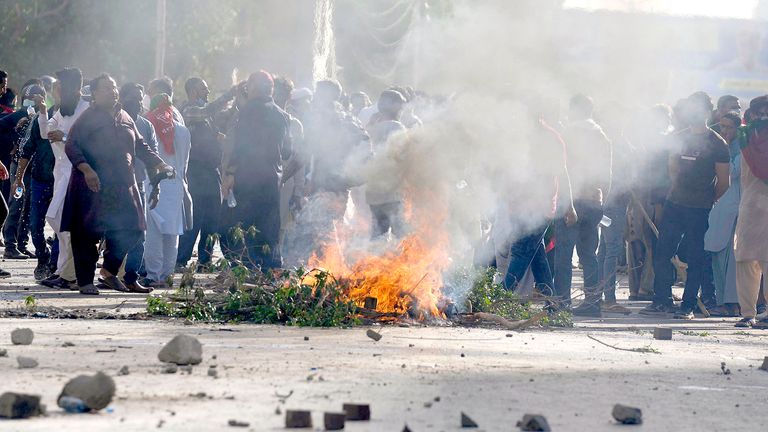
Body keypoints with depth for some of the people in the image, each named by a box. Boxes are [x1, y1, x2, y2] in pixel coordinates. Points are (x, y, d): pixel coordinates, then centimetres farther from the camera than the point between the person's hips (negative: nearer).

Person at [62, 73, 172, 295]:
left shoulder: (124, 118, 15)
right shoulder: (87, 118, -5)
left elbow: (140, 146, 23)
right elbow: (72, 146, -12)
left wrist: (160, 165, 13)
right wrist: (86, 169, -26)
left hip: (122, 186, 6)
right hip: (93, 186, -6)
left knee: (130, 229, 2)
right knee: (88, 233, -2)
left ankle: (109, 271, 21)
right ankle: (85, 281, 7)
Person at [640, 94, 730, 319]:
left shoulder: (716, 144, -4)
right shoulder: (680, 137, 10)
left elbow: (723, 182, -1)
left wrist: (709, 202, 3)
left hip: (699, 209, -5)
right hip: (674, 204, 5)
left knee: (695, 259, -1)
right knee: (661, 253, 2)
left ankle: (688, 306, 5)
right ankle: (663, 300, 12)